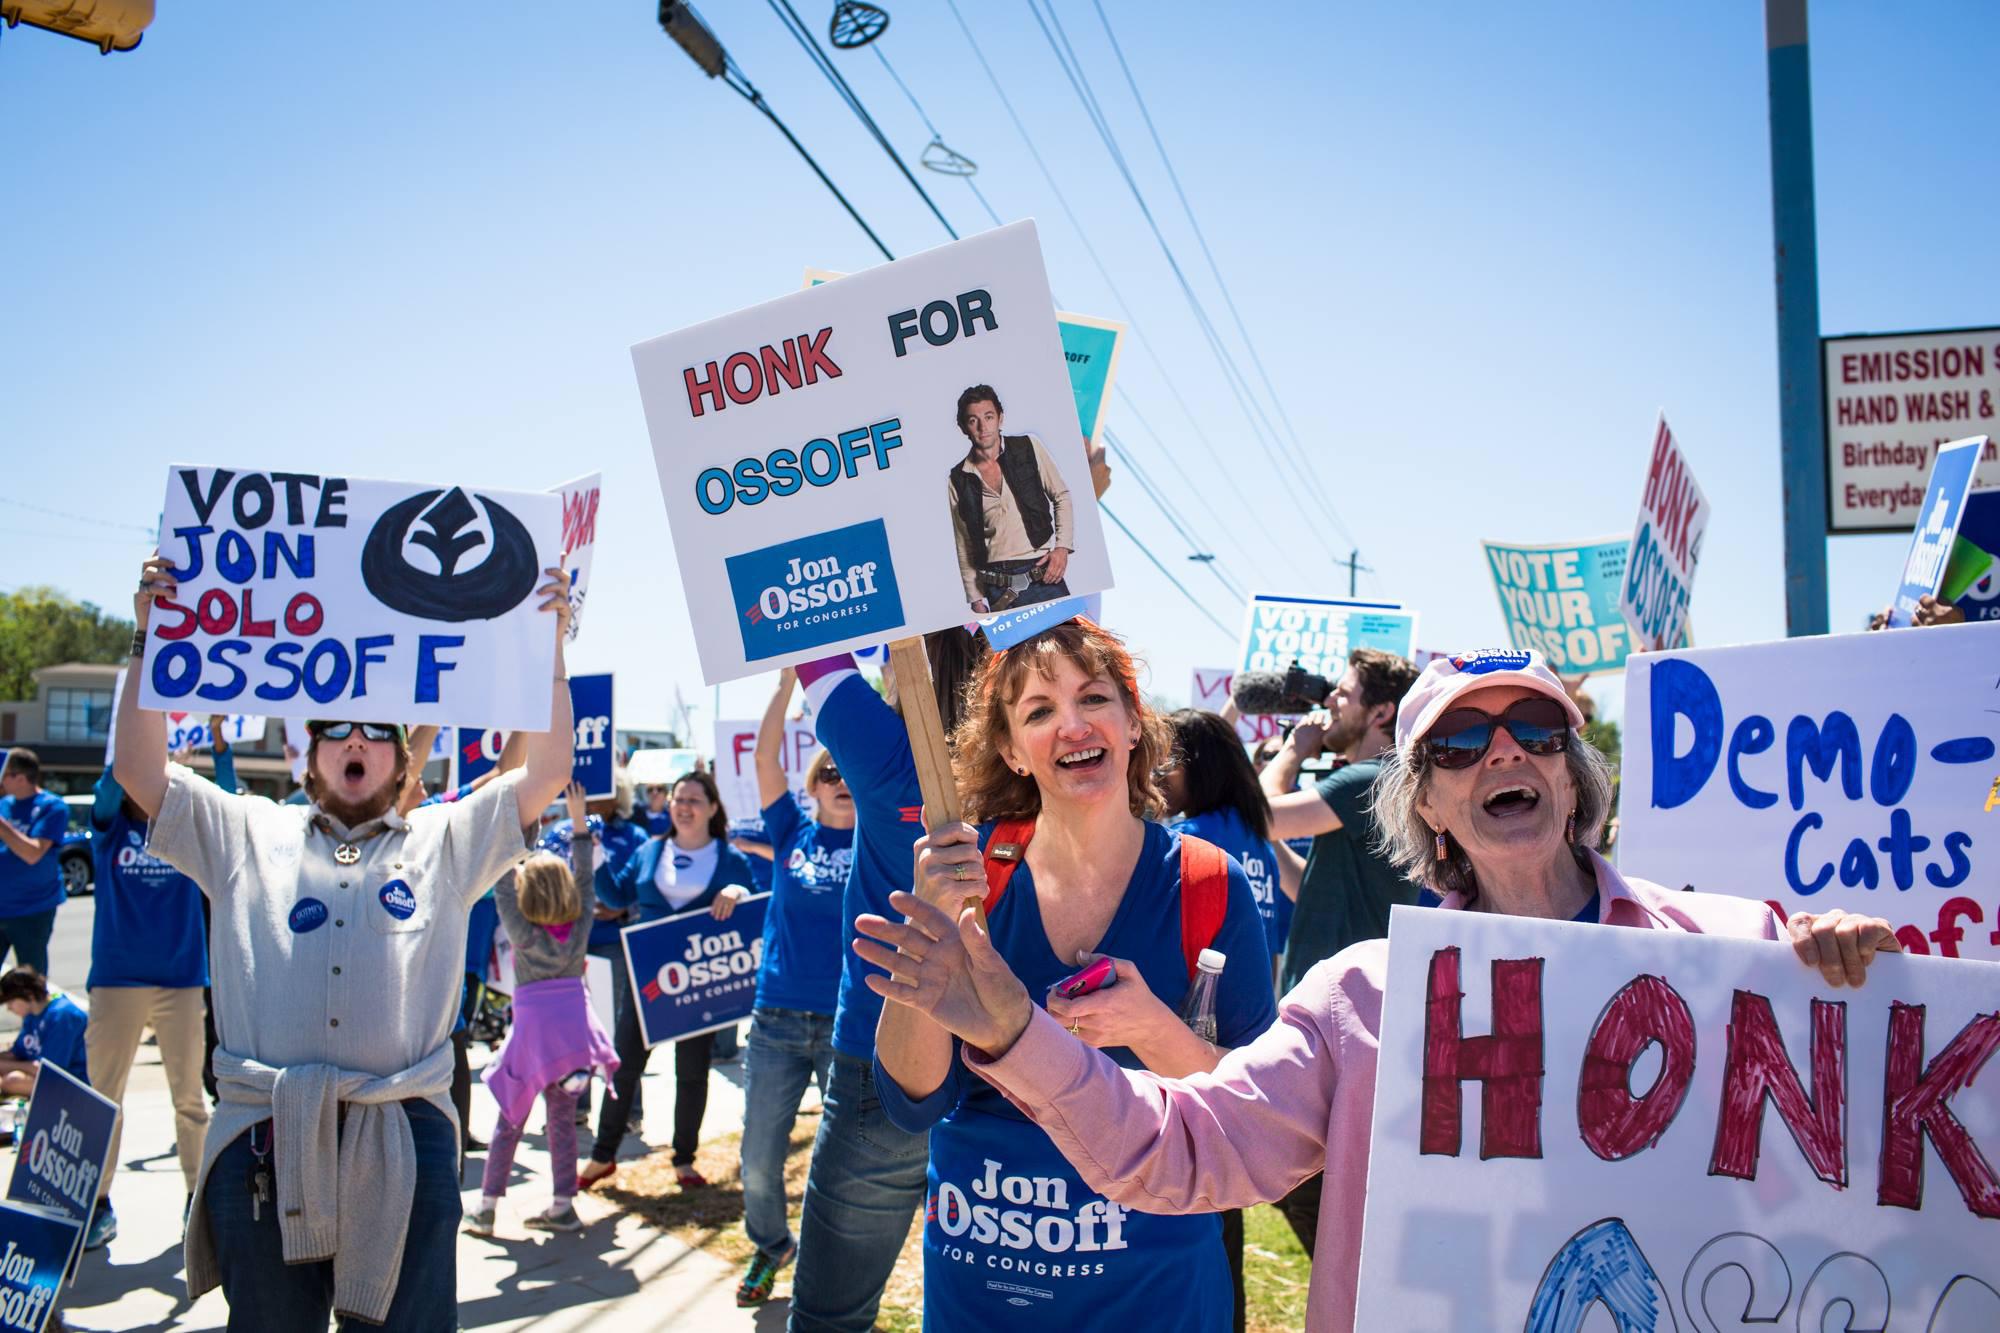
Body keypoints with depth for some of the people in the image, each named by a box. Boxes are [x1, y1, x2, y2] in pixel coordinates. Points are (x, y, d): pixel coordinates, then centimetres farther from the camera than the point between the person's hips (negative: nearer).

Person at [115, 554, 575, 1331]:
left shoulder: (446, 841, 14)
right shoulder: (248, 836, 17)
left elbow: (547, 774, 5)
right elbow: (139, 772, 9)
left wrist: (549, 646, -1)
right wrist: (151, 638, 2)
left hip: (403, 1139, -1)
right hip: (263, 1136, 1)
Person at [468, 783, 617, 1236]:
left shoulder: (523, 933, -7)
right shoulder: (580, 928, 1)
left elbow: (502, 887, -7)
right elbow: (585, 879, 9)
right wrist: (579, 821, 10)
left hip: (533, 1029, -3)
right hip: (574, 1025, 3)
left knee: (509, 1120, 7)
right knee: (562, 1118, 9)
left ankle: (486, 1205, 12)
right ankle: (563, 1206, 9)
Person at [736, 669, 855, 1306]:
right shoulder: (793, 831, 5)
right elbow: (765, 757, -5)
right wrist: (787, 678, -11)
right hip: (778, 1020, 2)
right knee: (759, 1158, 10)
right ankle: (770, 1245, 37)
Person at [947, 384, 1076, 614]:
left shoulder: (1028, 448, 4)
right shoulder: (959, 480, 5)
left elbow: (1062, 496, 9)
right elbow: (965, 546, 10)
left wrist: (1063, 547, -3)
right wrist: (975, 599, 6)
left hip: (1045, 578, 0)